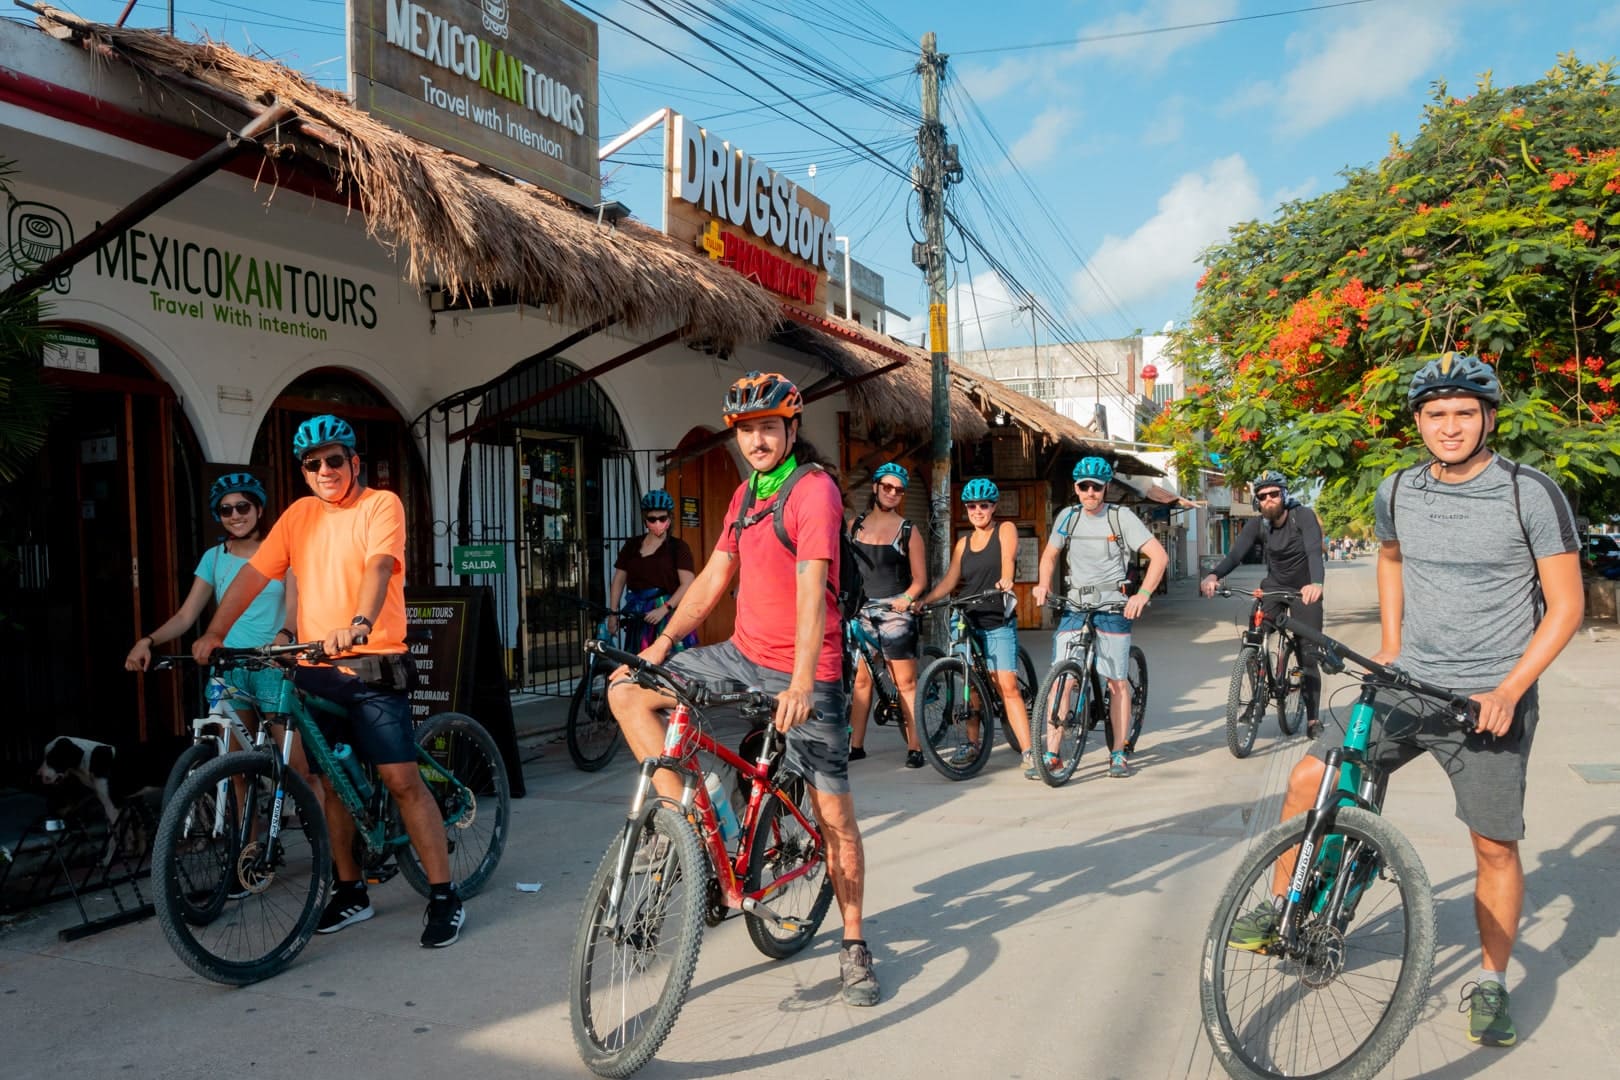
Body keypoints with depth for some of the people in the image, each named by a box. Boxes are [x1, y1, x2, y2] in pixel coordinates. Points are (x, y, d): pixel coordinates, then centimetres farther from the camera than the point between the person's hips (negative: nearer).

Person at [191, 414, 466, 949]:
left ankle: (444, 898, 0)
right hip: (314, 668, 6)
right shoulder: (300, 514, 13)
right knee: (328, 781, 11)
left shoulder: (381, 504, -5)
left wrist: (359, 624, -38)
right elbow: (253, 574, 10)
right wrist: (214, 633, 0)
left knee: (401, 780, -8)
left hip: (372, 666, -6)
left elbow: (378, 566, -22)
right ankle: (350, 892, 26)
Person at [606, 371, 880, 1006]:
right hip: (742, 655, 7)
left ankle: (854, 946, 17)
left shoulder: (814, 489, -13)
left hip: (804, 674, -7)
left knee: (834, 814, -1)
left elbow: (811, 589, -24)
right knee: (625, 688, -5)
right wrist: (662, 642, 4)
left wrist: (801, 682, -34)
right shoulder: (745, 494, 13)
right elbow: (714, 577, 13)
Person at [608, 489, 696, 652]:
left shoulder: (678, 547, -1)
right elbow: (618, 581, 15)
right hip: (638, 615, 4)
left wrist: (663, 609, -17)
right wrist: (612, 614, 6)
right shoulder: (632, 546, 13)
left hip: (669, 615, -4)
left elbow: (688, 585, -8)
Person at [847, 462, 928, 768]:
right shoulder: (855, 525, 10)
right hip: (862, 610, 3)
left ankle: (914, 747, 1)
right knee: (861, 678, 5)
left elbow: (920, 579, 2)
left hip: (895, 611, -3)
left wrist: (905, 598, -15)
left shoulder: (908, 531, 2)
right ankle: (856, 744, 12)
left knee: (905, 682, -3)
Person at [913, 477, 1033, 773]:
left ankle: (1028, 753, -11)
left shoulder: (1005, 530, 1)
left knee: (1008, 687, -12)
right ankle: (973, 743, 22)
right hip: (970, 622, 5)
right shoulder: (963, 544, 13)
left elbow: (1007, 560, -17)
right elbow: (950, 579, 7)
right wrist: (924, 600, -6)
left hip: (999, 623, -5)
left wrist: (1005, 580, -38)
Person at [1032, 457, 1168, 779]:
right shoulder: (1068, 517, 7)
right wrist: (1044, 585, 0)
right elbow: (1050, 555, 19)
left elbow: (1159, 556, -9)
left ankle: (1120, 753, 16)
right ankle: (1050, 754, 0)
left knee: (1117, 681, 1)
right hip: (1075, 604, 3)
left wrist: (1142, 594, -21)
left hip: (1113, 604, -3)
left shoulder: (1121, 517, -5)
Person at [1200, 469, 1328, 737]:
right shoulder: (1258, 524, -11)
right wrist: (1213, 575, -45)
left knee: (1308, 656, -3)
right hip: (1274, 585, 3)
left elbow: (1314, 551, -37)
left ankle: (1312, 719, 11)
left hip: (1304, 590, -3)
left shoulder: (1303, 516, -22)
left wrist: (1316, 583, -57)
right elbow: (1235, 554, -24)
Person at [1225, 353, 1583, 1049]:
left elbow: (1566, 604, -8)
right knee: (1308, 779, -6)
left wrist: (1508, 691, -17)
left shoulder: (1532, 494, -10)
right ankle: (1281, 913, 13)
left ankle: (1491, 984, 25)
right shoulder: (1397, 493, 3)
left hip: (1490, 701, -3)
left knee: (1495, 845, 4)